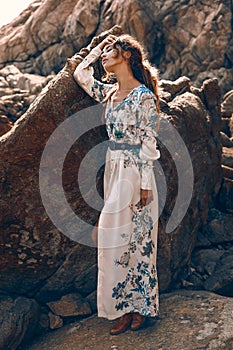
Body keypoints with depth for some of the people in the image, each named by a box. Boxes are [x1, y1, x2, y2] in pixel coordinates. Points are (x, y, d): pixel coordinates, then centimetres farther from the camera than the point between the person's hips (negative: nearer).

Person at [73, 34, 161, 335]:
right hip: (113, 170, 8)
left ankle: (140, 305, 17)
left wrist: (145, 184, -15)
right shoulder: (110, 92, 10)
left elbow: (148, 143, -13)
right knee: (118, 238, 11)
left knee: (135, 238, 1)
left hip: (134, 173, -8)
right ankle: (124, 307, 23)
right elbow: (81, 75, 20)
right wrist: (98, 47, 17)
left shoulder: (143, 96, -12)